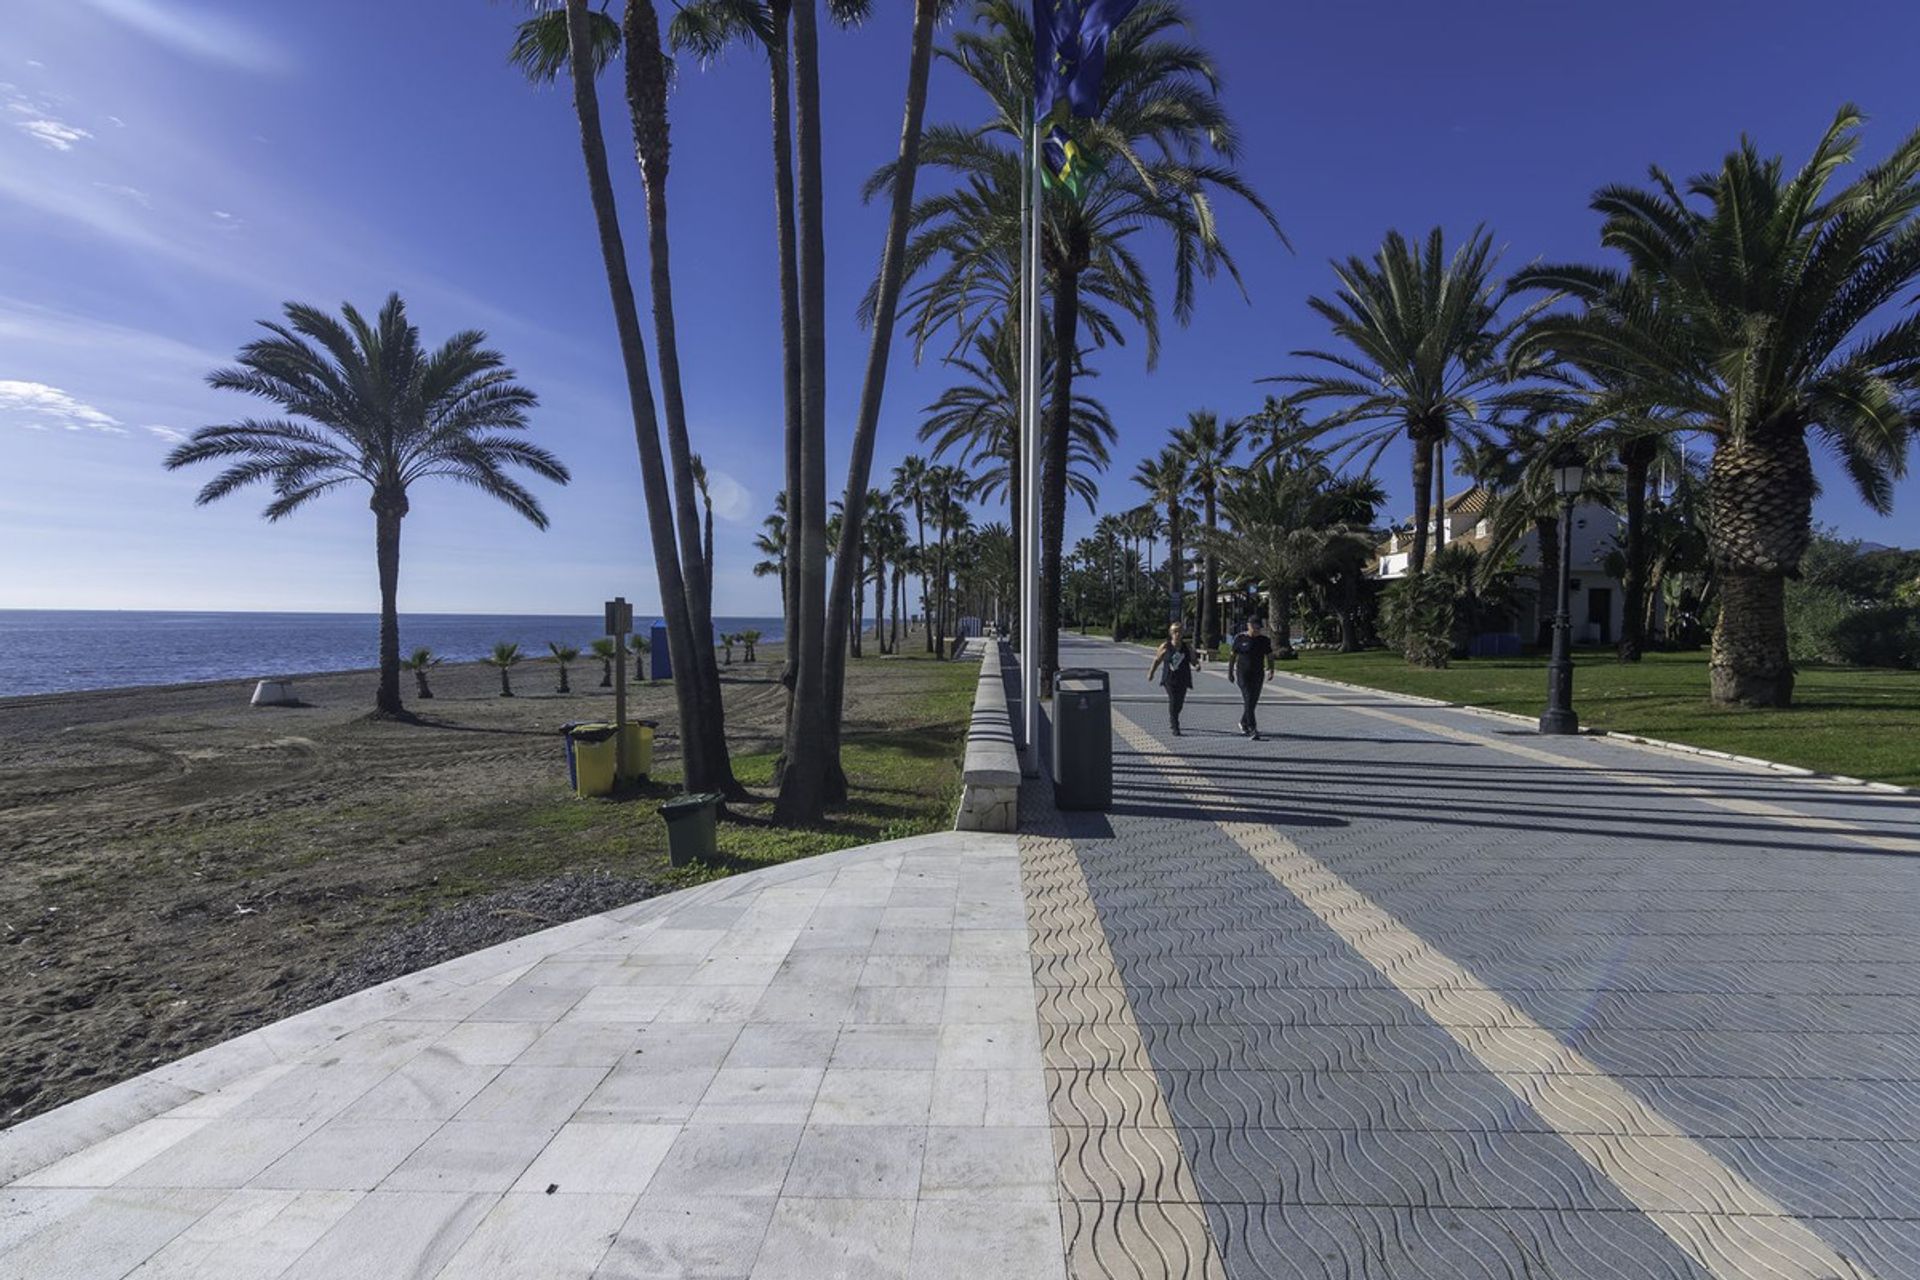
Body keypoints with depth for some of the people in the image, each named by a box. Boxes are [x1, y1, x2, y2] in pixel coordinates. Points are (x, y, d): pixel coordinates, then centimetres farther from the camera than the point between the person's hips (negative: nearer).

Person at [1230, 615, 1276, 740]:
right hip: (1243, 674, -3)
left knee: (1253, 702, 9)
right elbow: (1233, 655, 4)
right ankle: (1253, 730, -18)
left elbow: (1269, 657, 5)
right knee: (1248, 700, -14)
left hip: (1258, 675, 3)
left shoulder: (1264, 640, 5)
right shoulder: (1240, 638, -2)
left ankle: (1243, 723, 34)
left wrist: (1271, 669, -11)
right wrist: (1230, 671, 4)